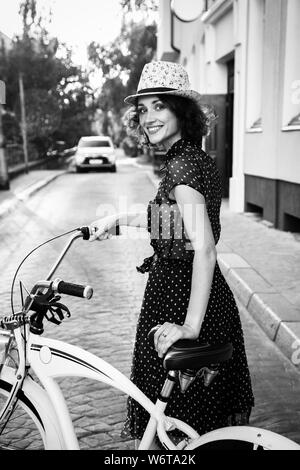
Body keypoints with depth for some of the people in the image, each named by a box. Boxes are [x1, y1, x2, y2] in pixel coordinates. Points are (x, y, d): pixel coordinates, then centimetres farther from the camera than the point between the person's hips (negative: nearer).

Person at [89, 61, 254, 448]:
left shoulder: (182, 165, -20)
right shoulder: (196, 158, 10)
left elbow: (204, 249, -29)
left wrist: (189, 326, -32)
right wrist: (119, 219, 25)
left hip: (179, 296, -10)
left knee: (177, 423, 8)